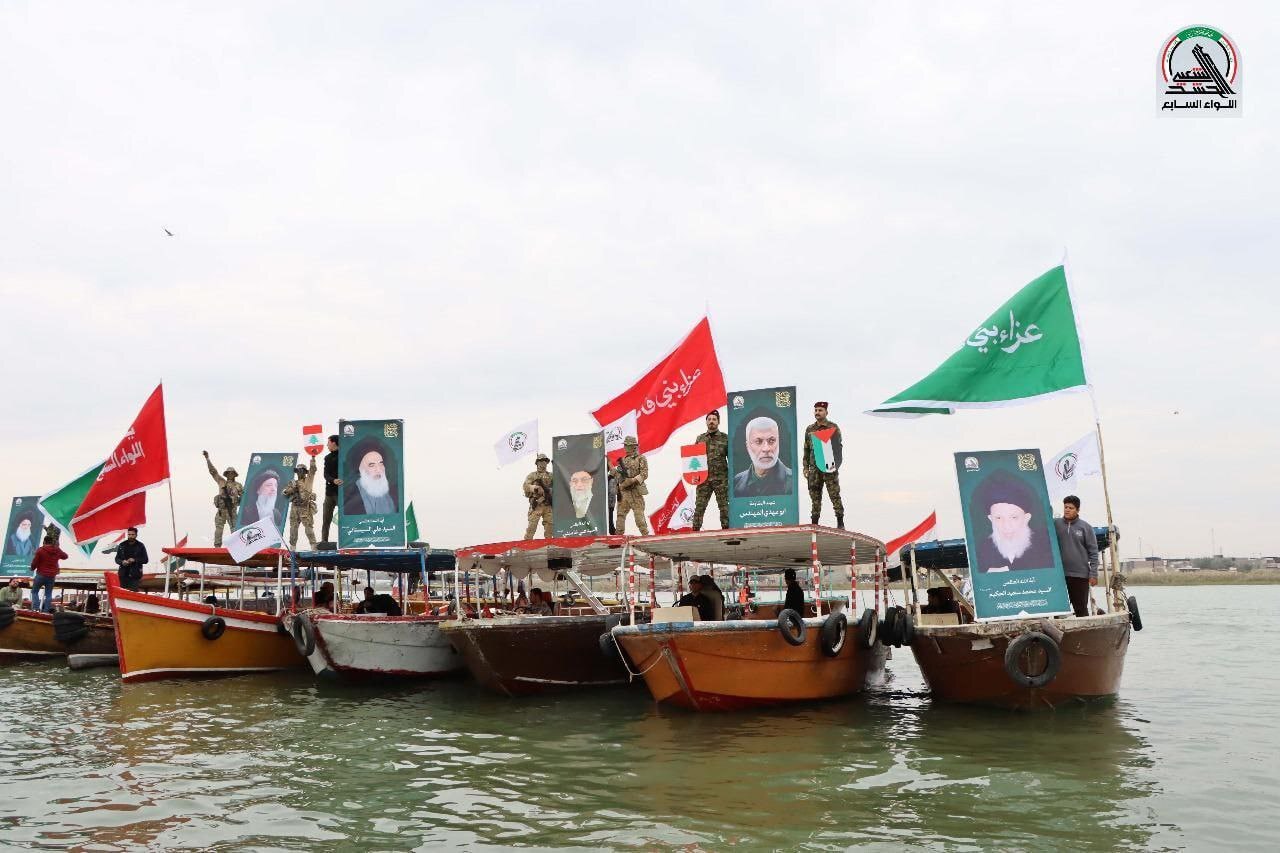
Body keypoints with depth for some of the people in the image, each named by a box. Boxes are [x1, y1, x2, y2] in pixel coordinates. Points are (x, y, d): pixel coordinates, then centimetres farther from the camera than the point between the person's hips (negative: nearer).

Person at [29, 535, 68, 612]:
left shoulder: (40, 550, -11)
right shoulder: (57, 550, 3)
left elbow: (34, 562, -8)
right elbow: (65, 556, 23)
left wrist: (32, 568, 13)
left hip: (41, 574, -4)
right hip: (52, 576, 4)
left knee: (34, 591, 9)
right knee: (48, 594, 7)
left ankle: (35, 608, -5)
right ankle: (46, 611, 2)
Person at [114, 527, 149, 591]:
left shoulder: (140, 546, 3)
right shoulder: (122, 545, 10)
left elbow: (145, 560, 2)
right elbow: (117, 559, 13)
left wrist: (135, 560, -14)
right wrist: (122, 562, -10)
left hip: (135, 575, -3)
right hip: (123, 574, 3)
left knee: (134, 592, -10)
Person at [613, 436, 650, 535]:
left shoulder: (641, 459, -1)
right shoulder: (623, 460, 18)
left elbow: (644, 474, -9)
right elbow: (617, 474, 21)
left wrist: (632, 480, -21)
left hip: (635, 492, -7)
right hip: (623, 492, 7)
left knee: (639, 515, -9)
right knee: (620, 514, 7)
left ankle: (645, 535, -6)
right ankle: (619, 535, 12)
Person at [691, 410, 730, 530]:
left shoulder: (725, 438, 4)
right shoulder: (700, 438, 12)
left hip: (721, 478, -2)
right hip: (703, 478, 2)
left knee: (724, 506, 1)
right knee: (699, 506, -1)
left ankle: (726, 528, 6)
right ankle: (695, 529, 1)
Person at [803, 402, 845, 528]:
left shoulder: (833, 428, 1)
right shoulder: (809, 429, 13)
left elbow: (839, 447, -2)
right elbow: (806, 450, 15)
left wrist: (836, 464, -14)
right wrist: (806, 468, 10)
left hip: (829, 467, -4)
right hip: (814, 469, 4)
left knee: (835, 495, -4)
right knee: (814, 496, 5)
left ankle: (840, 522, 1)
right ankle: (814, 523, 10)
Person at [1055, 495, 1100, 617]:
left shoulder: (1086, 527, 3)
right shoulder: (1055, 524, 5)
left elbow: (1093, 552, 2)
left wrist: (1093, 574, -4)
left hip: (1080, 575, -1)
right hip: (1059, 574, 1)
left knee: (1081, 609, 5)